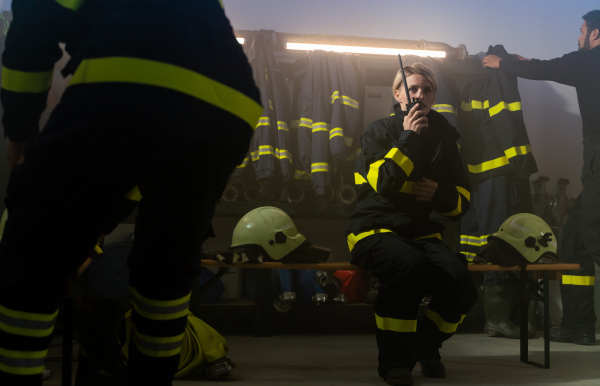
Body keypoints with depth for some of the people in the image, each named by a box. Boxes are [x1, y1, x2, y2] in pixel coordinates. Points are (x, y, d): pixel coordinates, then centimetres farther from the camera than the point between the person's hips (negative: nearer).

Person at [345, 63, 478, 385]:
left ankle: (426, 346, 5)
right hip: (376, 229, -4)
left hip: (422, 232, 4)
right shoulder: (380, 131, 2)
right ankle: (393, 359, -18)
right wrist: (407, 138, -16)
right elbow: (383, 183, -16)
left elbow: (461, 201, 15)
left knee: (458, 277, -26)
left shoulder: (443, 137, 13)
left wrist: (438, 192, -6)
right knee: (410, 264, -37)